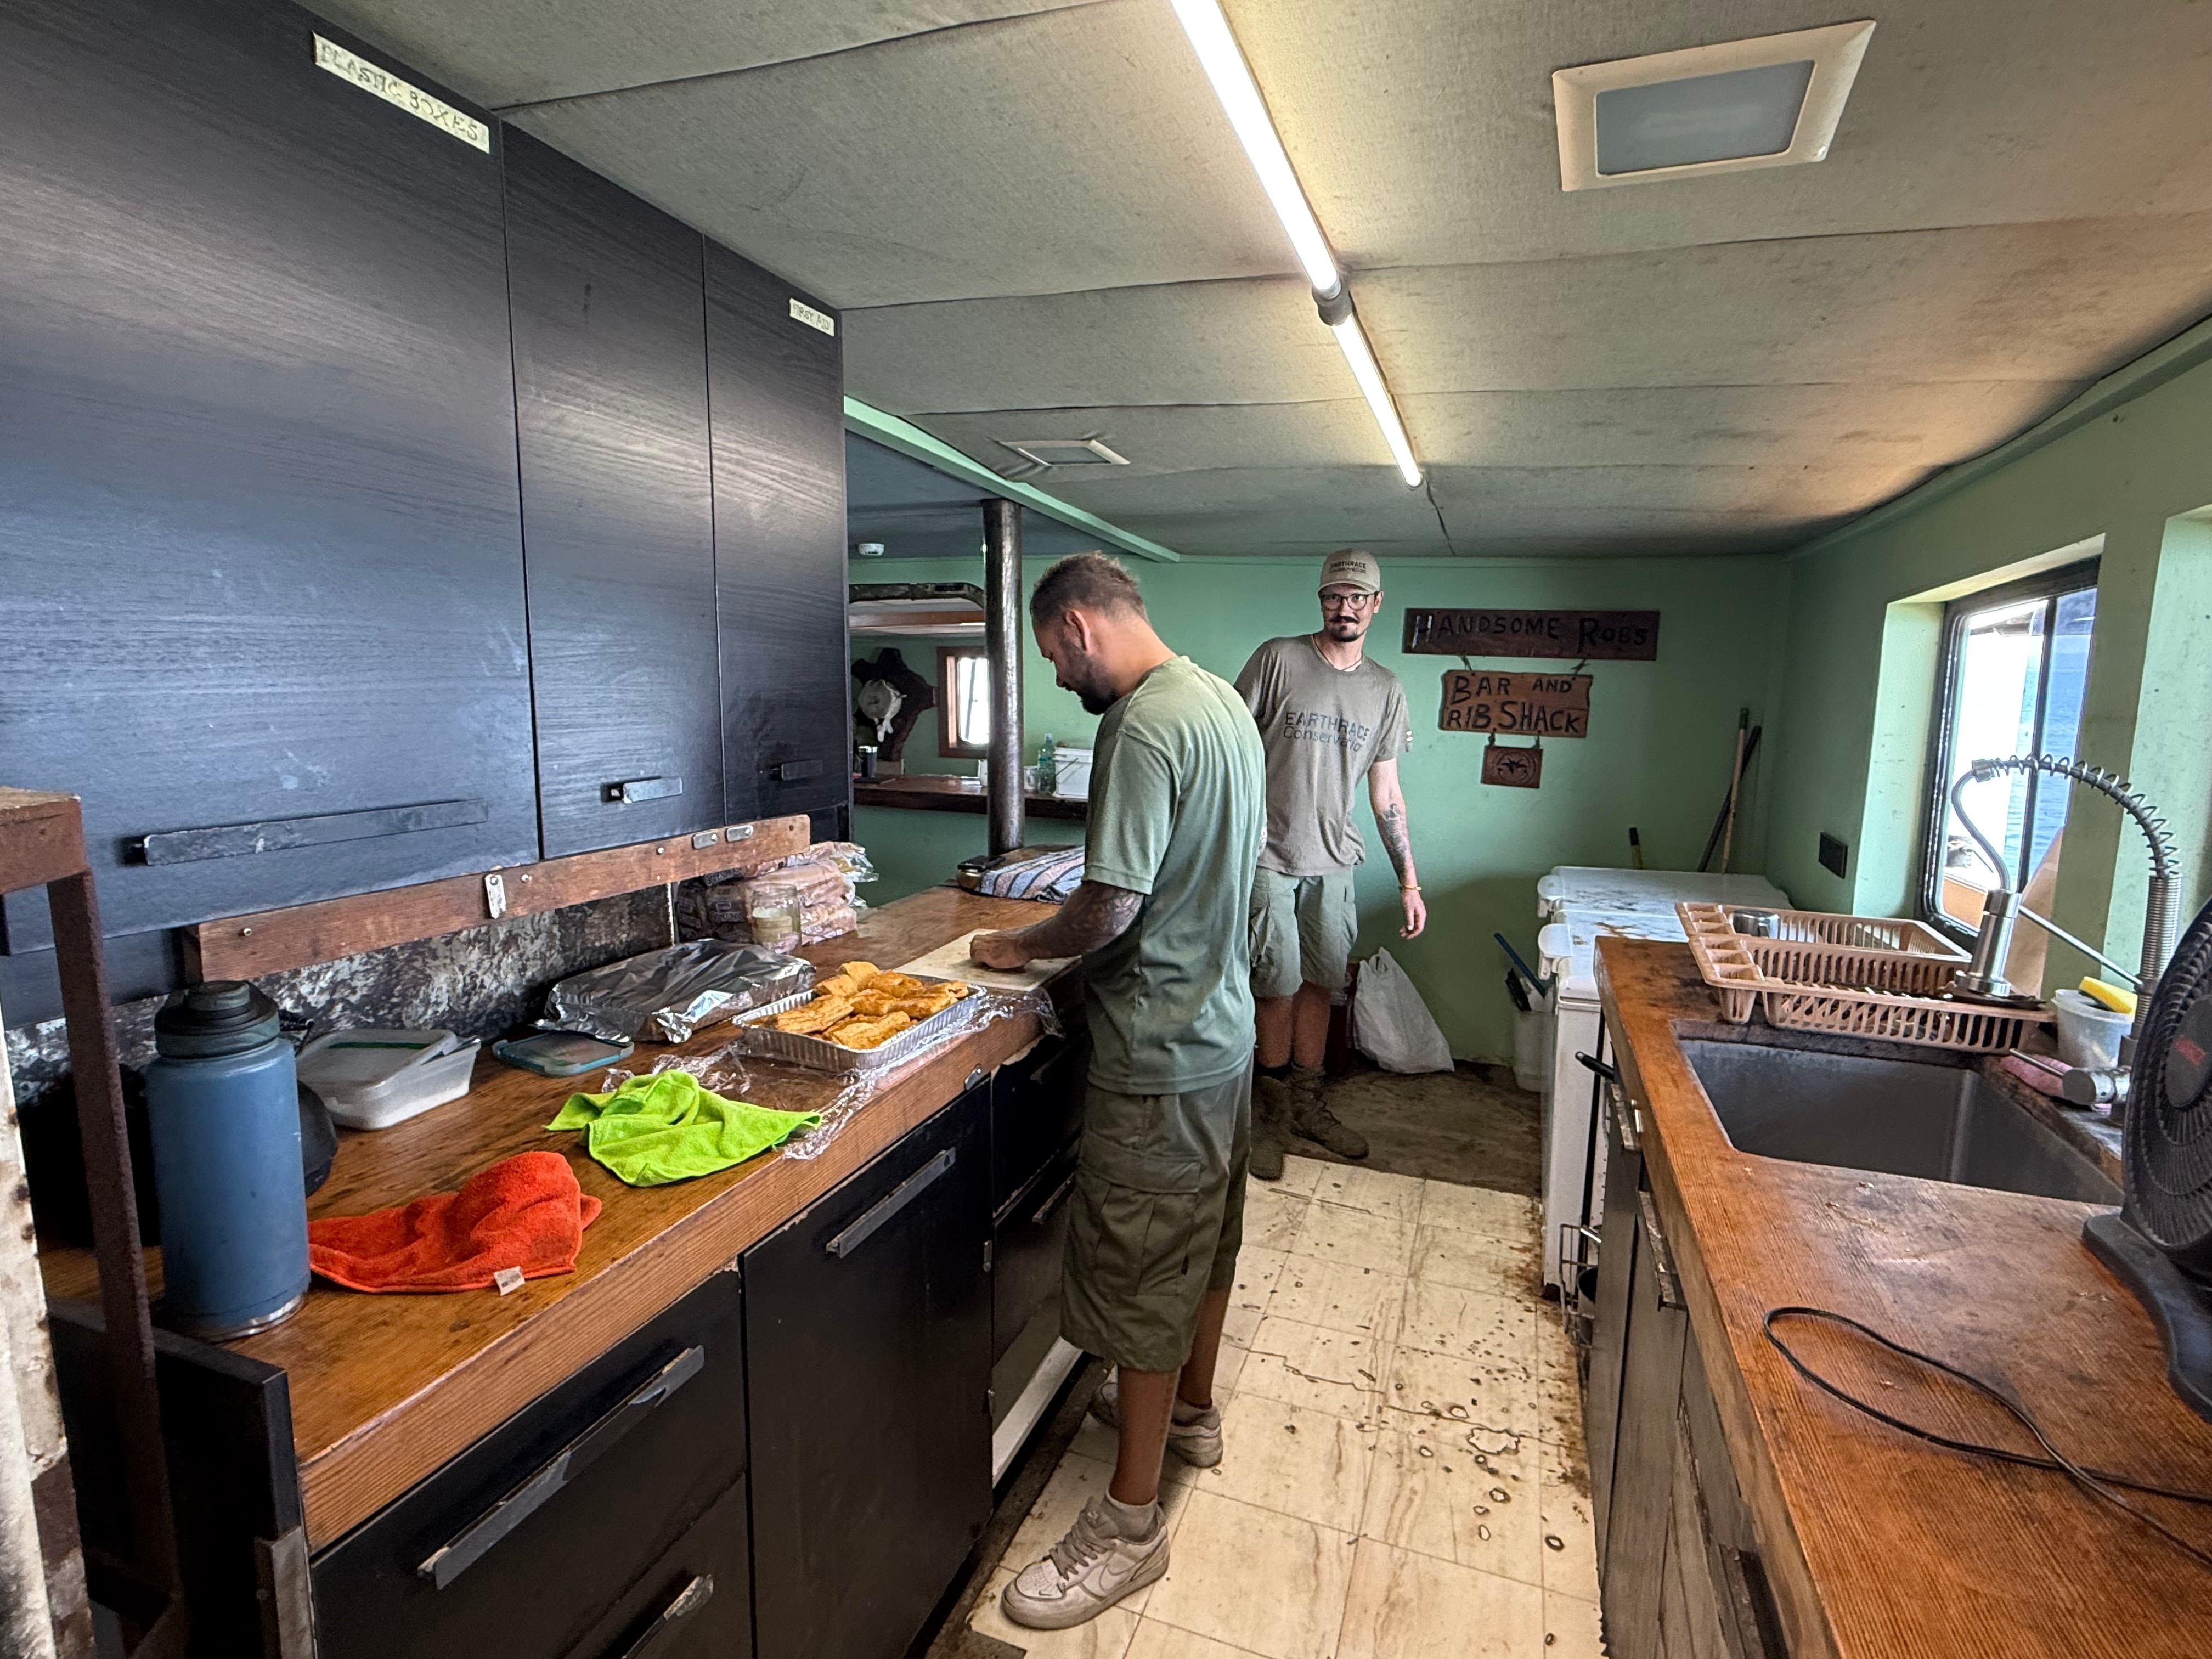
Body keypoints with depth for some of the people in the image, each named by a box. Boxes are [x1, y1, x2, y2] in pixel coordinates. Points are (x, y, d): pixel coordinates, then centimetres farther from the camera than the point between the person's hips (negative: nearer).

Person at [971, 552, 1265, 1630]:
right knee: (1205, 1241, 24)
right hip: (1224, 1024, 10)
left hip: (1159, 1053, -10)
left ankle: (1130, 1523, 23)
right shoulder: (1225, 701, 8)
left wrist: (1021, 946, -5)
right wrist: (1062, 934, 12)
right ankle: (1192, 1412, 46)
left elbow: (1112, 909, -24)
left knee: (1142, 1278, 5)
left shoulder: (1142, 726, -23)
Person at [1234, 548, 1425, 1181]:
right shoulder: (1278, 660, -5)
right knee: (1279, 987, 1)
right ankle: (1274, 1114, 19)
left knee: (1319, 984, 10)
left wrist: (1409, 881, 9)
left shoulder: (1385, 690, 8)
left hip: (1334, 863, 4)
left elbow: (1386, 791, 11)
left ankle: (1308, 1106, 27)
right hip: (1267, 857, -4)